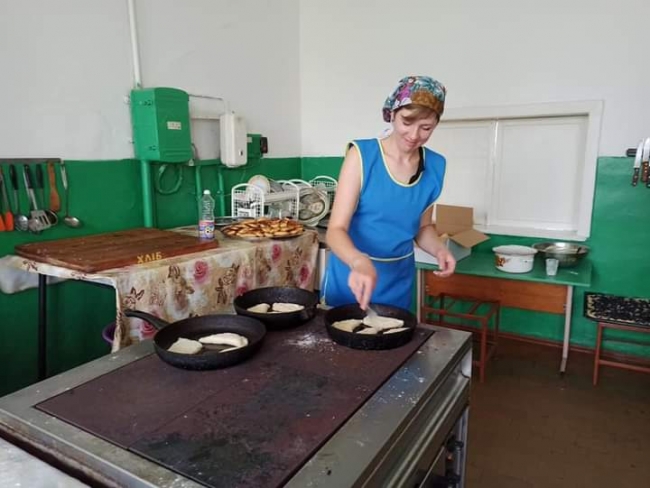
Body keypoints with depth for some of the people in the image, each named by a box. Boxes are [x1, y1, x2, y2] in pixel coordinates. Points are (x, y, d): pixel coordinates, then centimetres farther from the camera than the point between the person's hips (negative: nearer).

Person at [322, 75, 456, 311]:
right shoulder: (362, 154, -16)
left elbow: (422, 227, 10)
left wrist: (439, 249, -10)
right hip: (351, 277, -3)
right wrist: (359, 262, -40)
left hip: (398, 281, 4)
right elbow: (336, 230, -21)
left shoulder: (434, 166, -3)